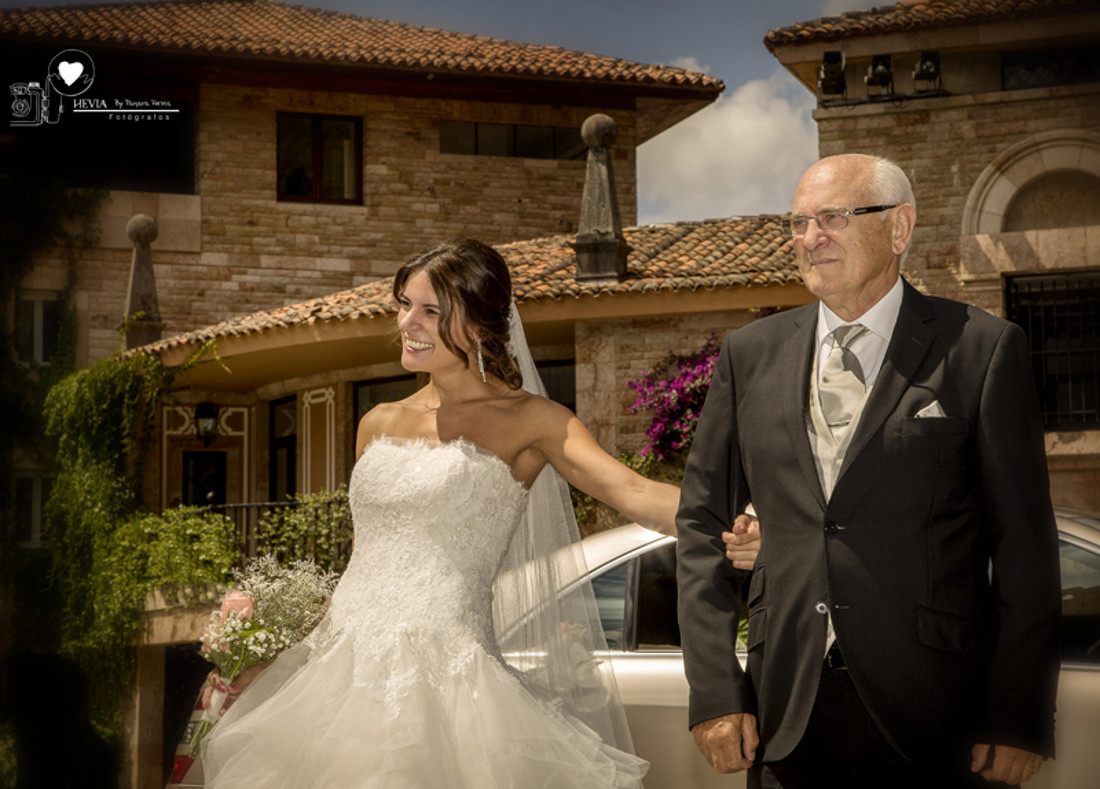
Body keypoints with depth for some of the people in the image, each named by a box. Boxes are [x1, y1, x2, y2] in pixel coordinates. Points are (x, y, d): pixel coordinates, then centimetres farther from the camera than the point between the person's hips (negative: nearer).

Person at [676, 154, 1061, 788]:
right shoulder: (750, 355, 8)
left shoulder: (982, 350, -1)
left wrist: (1019, 718, -7)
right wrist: (715, 690, 0)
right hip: (787, 717, 3)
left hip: (936, 718, -2)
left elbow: (1024, 545, -3)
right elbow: (703, 524, 9)